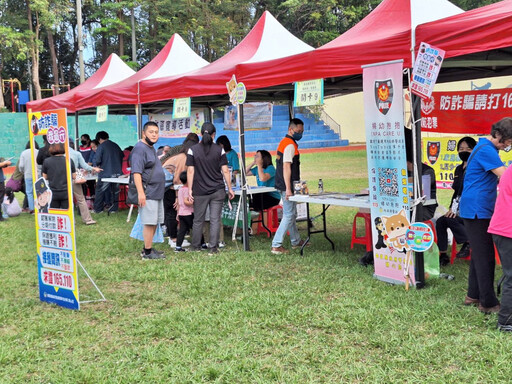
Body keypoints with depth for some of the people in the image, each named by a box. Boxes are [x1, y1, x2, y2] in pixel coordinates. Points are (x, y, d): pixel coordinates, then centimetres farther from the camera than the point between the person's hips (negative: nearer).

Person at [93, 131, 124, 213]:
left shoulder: (101, 146, -7)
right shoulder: (115, 146, 11)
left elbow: (96, 160, -14)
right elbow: (122, 156, 20)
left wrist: (95, 166, 6)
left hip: (105, 173, -5)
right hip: (117, 172, 5)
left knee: (100, 191, 4)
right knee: (114, 191, 12)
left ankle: (97, 209, 7)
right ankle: (113, 208, 14)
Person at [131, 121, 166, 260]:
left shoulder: (151, 148, 19)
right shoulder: (140, 148, -13)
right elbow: (136, 172, -20)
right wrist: (141, 192, -26)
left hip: (157, 193, 10)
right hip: (148, 193, -10)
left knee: (154, 222, 13)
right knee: (149, 223, -7)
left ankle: (149, 248, 23)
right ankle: (147, 252, -1)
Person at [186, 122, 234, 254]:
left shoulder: (193, 150, -1)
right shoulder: (219, 150, 0)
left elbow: (190, 171, -4)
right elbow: (225, 171, 0)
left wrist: (190, 189, 0)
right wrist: (230, 189, 6)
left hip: (200, 191, 0)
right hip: (217, 190, 0)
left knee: (198, 220, 10)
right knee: (215, 219, 3)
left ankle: (196, 246, 19)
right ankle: (213, 248, 2)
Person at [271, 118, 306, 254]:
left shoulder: (284, 142, 16)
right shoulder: (290, 145, -16)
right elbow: (286, 167, -23)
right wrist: (288, 189, -26)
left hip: (284, 185, 10)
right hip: (287, 186, -10)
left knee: (291, 214, 19)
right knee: (289, 215, -7)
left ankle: (296, 241, 31)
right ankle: (276, 246, -7)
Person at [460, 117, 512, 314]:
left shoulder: (486, 148, 17)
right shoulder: (486, 150, -16)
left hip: (477, 210, 10)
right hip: (477, 210, -10)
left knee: (479, 254, 15)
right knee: (485, 256, -6)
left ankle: (473, 296, 22)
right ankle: (488, 303, -1)